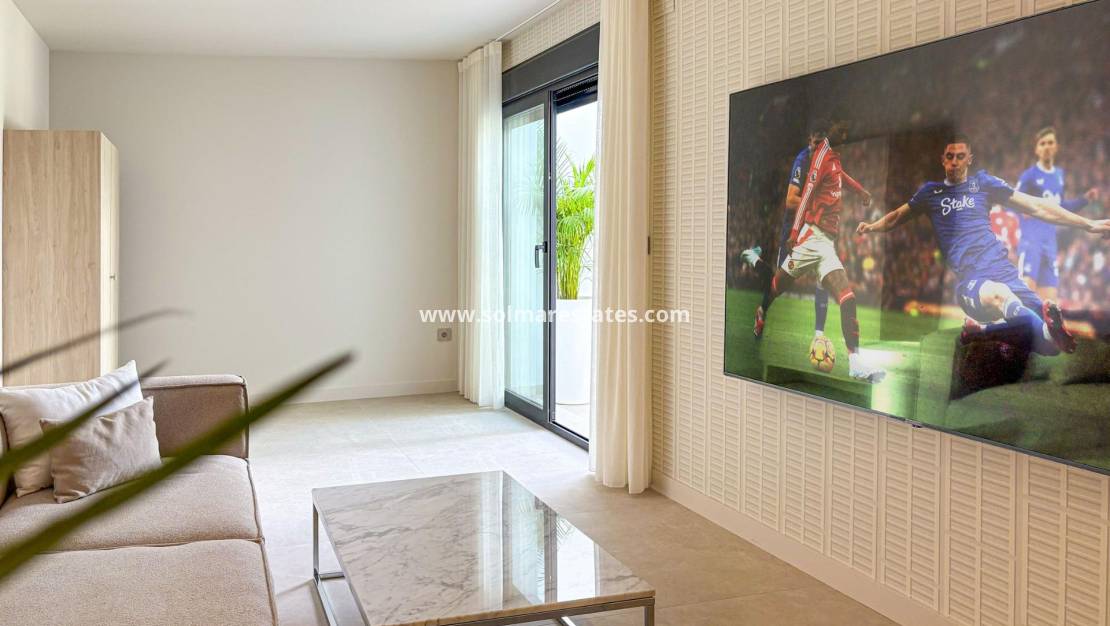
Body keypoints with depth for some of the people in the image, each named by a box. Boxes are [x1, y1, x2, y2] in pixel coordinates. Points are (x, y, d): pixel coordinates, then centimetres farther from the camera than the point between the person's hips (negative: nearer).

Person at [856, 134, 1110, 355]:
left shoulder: (983, 182, 19)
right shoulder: (931, 191, 20)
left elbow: (1036, 207, 18)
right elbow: (897, 217, 34)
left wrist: (1089, 224, 15)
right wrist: (871, 226, 16)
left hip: (1002, 270, 4)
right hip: (968, 279, -3)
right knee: (999, 294, -42)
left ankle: (984, 330, 7)